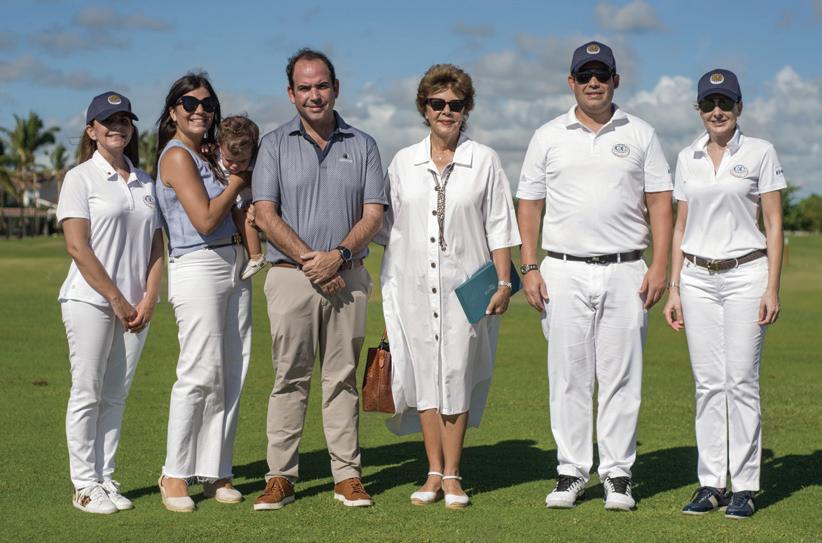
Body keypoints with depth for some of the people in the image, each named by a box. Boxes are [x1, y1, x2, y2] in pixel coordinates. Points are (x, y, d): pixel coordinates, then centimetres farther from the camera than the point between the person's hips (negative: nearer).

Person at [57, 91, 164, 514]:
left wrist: (147, 300, -1)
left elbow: (156, 247, 12)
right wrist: (116, 300, -12)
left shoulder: (144, 182, 14)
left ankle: (106, 480, 15)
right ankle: (85, 487, 5)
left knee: (116, 396, 8)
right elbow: (78, 247, -10)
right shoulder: (80, 178, -2)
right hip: (90, 300, -5)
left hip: (135, 306, 5)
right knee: (87, 393, -1)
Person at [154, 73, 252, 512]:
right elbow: (205, 220, -15)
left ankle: (215, 473, 11)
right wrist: (236, 181, -4)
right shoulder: (177, 156, -7)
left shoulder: (207, 155, 18)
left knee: (231, 375, 5)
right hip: (198, 269, -9)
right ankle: (175, 474, -1)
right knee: (200, 374, -10)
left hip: (233, 269, 9)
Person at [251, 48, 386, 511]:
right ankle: (281, 476, 5)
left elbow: (373, 215, 3)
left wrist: (339, 256, -12)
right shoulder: (275, 145, 6)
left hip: (348, 278, 1)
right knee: (290, 379, 1)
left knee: (343, 378, 5)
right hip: (291, 277, -1)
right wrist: (309, 260, -11)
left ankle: (348, 476, 9)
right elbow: (266, 215, -3)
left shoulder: (363, 146, 9)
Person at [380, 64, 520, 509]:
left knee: (457, 376, -2)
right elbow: (392, 228, 12)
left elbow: (499, 227, 4)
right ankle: (434, 473, 11)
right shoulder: (403, 163, 8)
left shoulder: (483, 162, 3)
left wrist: (503, 282, -4)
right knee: (425, 375, 3)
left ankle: (452, 475, 7)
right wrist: (388, 293, 9)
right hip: (415, 286, 2)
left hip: (465, 286, -2)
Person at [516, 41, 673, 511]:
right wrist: (529, 268, 0)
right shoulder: (548, 137, 9)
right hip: (564, 272, 0)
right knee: (569, 376, 2)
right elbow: (529, 205, 9)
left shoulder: (641, 135, 9)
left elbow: (660, 203, 6)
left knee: (622, 378, 0)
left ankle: (618, 475, 8)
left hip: (625, 272, 0)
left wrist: (660, 265, -5)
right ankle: (571, 473, 10)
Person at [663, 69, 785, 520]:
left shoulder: (760, 153, 0)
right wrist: (674, 288, 7)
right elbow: (680, 227, 13)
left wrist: (772, 287, -9)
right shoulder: (687, 158, 11)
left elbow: (774, 225, -2)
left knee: (742, 381, -4)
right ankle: (710, 483, 10)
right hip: (698, 279, 3)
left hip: (745, 275, -3)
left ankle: (744, 486, 4)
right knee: (708, 383, 4)